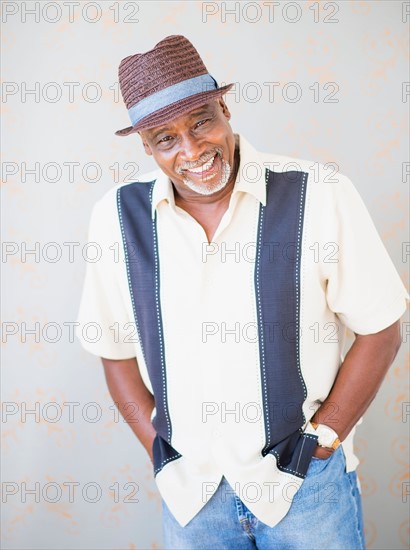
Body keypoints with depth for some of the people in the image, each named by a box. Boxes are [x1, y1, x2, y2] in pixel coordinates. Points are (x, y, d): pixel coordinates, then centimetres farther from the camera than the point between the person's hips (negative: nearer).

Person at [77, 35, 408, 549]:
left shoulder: (319, 198, -14)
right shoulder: (117, 217, -5)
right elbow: (116, 349, 5)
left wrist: (319, 440, -7)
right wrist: (159, 450, 0)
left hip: (303, 480, -2)